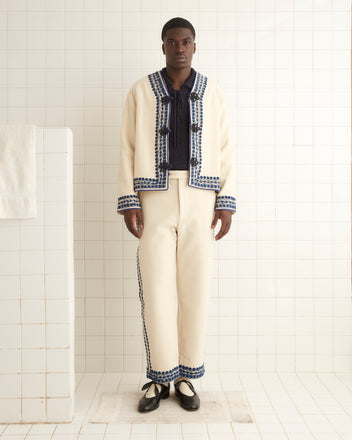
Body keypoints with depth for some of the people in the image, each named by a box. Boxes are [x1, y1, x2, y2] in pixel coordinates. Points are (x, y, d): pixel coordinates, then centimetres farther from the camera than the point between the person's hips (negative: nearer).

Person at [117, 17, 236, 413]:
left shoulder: (211, 93, 10)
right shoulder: (141, 91, 7)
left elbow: (223, 152, 7)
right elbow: (128, 150, 3)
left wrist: (227, 203, -2)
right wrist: (127, 203, -6)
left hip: (198, 201, 1)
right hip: (155, 199, -1)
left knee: (195, 289, 1)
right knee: (156, 289, -3)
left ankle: (186, 377, 18)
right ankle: (160, 378, 15)